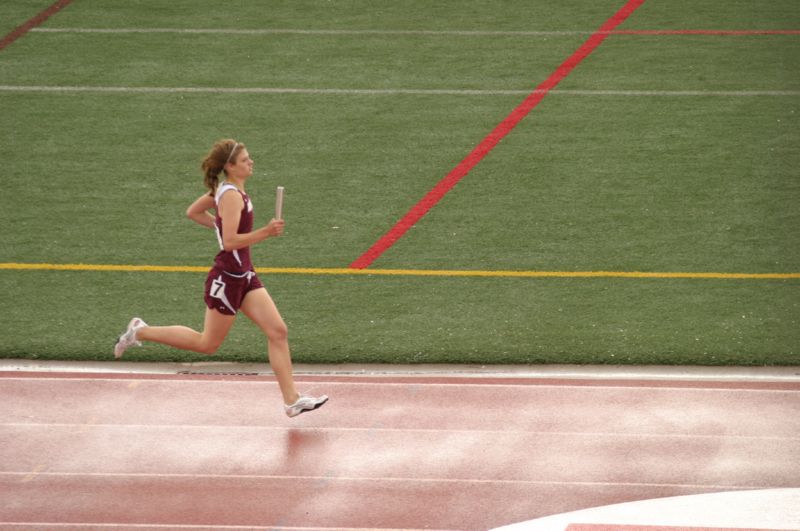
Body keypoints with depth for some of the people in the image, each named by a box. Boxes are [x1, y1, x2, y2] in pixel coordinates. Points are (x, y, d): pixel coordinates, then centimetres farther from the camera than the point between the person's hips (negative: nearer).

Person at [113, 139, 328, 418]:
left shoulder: (225, 190, 8)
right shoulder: (232, 196, -21)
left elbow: (193, 212, 21)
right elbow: (230, 242, -28)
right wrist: (265, 232, -31)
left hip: (244, 275, 9)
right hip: (227, 278, -9)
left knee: (278, 332, 1)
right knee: (207, 344, 6)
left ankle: (291, 400, 2)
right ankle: (141, 332, 19)